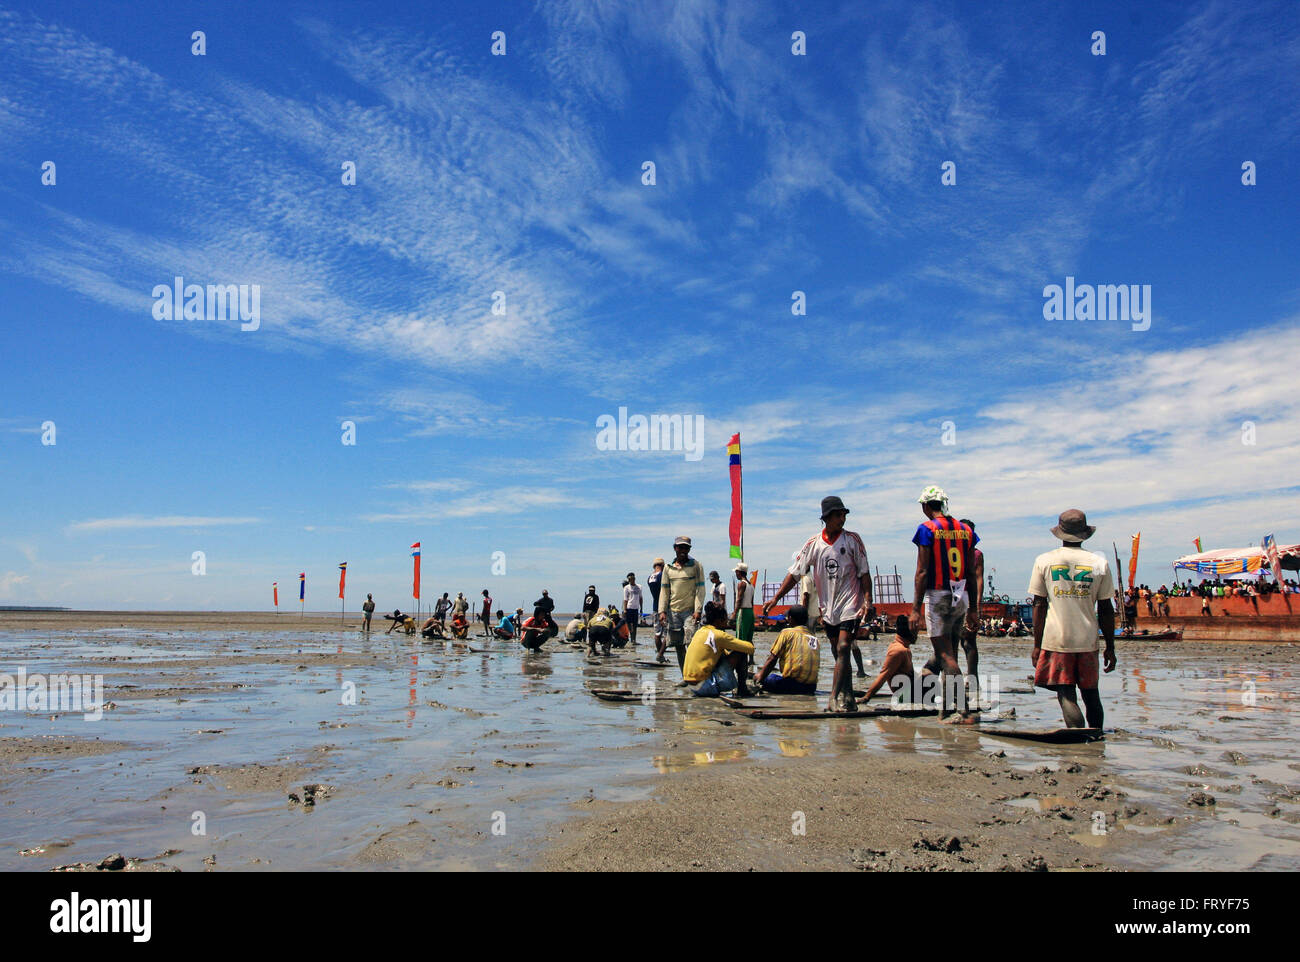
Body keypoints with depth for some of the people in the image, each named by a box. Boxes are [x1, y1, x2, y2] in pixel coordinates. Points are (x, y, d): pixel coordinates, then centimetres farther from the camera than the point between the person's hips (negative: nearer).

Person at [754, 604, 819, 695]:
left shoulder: (787, 633, 1)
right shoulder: (814, 637, 15)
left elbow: (772, 659, -1)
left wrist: (761, 675, 13)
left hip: (793, 683, -6)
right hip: (811, 686, 6)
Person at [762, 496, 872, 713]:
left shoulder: (852, 539, -2)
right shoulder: (813, 543, 2)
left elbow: (864, 572, 0)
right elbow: (794, 573, 4)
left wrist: (867, 601, -10)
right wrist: (775, 599, -2)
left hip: (850, 604, -3)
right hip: (828, 607, 3)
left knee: (843, 649, -15)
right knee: (838, 653, 9)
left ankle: (836, 700, -17)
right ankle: (848, 700, 18)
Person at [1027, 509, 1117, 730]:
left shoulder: (1044, 561, 0)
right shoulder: (1099, 563, 3)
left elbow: (1039, 605, 0)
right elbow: (1106, 609, 4)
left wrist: (1037, 645, 4)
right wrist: (1110, 647, 12)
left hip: (1056, 640, -2)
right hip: (1088, 640, 2)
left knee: (1066, 695, -2)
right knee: (1091, 694, 16)